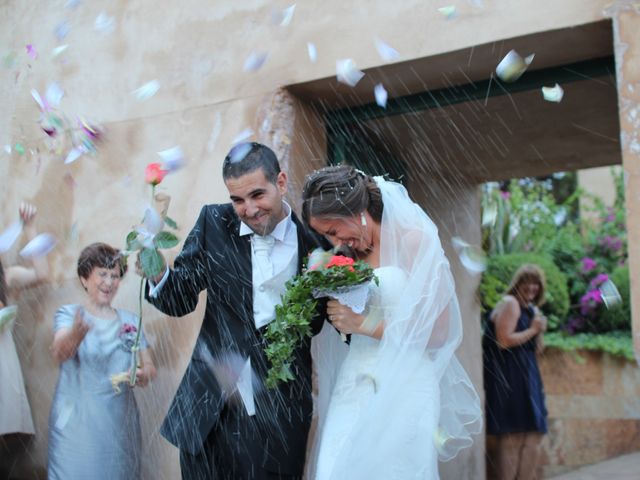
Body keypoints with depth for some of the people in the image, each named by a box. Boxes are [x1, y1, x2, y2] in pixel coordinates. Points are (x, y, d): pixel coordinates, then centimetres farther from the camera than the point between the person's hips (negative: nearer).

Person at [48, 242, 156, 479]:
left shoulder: (131, 321, 10)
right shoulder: (68, 314, 0)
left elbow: (150, 366, 10)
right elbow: (59, 353, -20)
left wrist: (144, 375, -15)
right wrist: (75, 336, -44)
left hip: (120, 426, 3)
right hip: (76, 426, -3)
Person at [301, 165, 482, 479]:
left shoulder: (414, 241, -7)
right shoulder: (349, 253, 11)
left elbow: (438, 332, -11)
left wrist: (363, 323, -13)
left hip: (403, 391, -5)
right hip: (352, 388, 5)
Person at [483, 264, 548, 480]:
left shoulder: (532, 309, 18)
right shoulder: (510, 304, -9)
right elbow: (504, 340, -19)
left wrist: (540, 331, 1)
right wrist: (533, 330, -8)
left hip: (525, 378, 9)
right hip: (507, 379, -9)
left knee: (533, 438, 7)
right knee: (511, 439, -10)